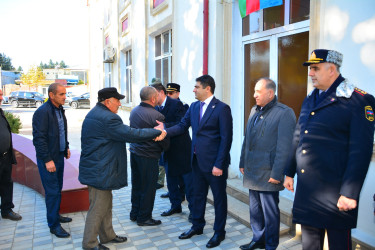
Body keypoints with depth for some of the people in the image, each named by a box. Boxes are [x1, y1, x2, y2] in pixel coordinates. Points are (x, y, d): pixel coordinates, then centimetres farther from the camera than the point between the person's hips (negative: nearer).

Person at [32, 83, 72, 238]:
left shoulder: (60, 110, 9)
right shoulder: (43, 112, -18)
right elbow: (39, 138, -20)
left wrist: (66, 147, 17)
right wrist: (47, 160, -20)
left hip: (59, 156, 8)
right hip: (48, 159, -8)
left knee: (57, 188, 18)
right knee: (52, 192, -2)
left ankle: (56, 215, 34)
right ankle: (54, 225, 10)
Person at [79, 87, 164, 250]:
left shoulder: (95, 113, 13)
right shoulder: (107, 118, -23)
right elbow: (131, 134, -24)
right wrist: (157, 132, -14)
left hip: (96, 168, 11)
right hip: (99, 171, -11)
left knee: (106, 204, 21)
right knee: (98, 208, 2)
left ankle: (107, 235, 35)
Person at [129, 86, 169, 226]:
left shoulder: (134, 111, 3)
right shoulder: (156, 116, -20)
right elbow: (163, 139, -13)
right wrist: (165, 148, 7)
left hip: (134, 151, 8)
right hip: (148, 156, -8)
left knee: (136, 185, 19)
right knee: (148, 188, 6)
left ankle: (135, 213, 33)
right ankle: (144, 218, 18)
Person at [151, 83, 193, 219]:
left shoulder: (176, 104, -13)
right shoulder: (157, 108, 8)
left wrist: (165, 126, -35)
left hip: (181, 149, -7)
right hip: (168, 149, 7)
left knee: (188, 179, 2)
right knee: (171, 179, 16)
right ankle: (175, 205, 31)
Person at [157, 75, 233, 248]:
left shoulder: (222, 108, -14)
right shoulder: (194, 107, 8)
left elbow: (226, 138, -15)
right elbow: (182, 126, 5)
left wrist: (219, 164, -17)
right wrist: (165, 131, -12)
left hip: (214, 162, -6)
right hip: (197, 160, 7)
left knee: (219, 197, 10)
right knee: (198, 195, 20)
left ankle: (219, 232, 27)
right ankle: (197, 226, 38)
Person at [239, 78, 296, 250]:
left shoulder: (284, 113, -13)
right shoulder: (254, 111, 11)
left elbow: (284, 147, -16)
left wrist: (276, 174, -18)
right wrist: (243, 163, 16)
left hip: (268, 175, -7)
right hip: (252, 172, 7)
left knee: (270, 212, 5)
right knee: (255, 208, 19)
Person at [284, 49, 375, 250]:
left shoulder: (358, 101, -10)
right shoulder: (309, 101, 12)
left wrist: (350, 193, -17)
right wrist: (289, 172, 17)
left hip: (334, 192, -6)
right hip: (306, 188, 7)